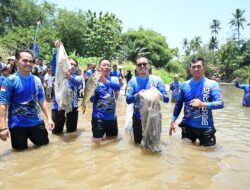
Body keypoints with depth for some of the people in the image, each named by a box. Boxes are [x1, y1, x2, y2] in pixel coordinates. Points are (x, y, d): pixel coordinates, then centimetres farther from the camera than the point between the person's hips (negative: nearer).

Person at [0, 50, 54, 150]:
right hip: (18, 124, -4)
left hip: (36, 122, 4)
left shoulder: (37, 80, 3)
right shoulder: (10, 80, -11)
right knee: (21, 150, 12)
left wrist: (49, 118, 4)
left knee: (44, 144, 18)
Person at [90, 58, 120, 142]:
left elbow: (117, 87, -24)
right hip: (98, 116, -2)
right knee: (97, 140, 1)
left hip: (112, 116, 3)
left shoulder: (114, 79, 0)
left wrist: (106, 82, -41)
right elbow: (92, 99, -8)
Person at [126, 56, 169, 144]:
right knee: (137, 143, 15)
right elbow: (128, 100, -9)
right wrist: (137, 96, -28)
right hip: (138, 118, 0)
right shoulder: (132, 81, -2)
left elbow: (166, 98, -7)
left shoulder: (157, 79, -4)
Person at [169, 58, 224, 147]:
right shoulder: (185, 85, 3)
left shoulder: (212, 84, -6)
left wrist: (203, 104, -31)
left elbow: (220, 103, -15)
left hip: (205, 127, -2)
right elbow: (178, 104, 10)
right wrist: (173, 121, 4)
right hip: (187, 126, 2)